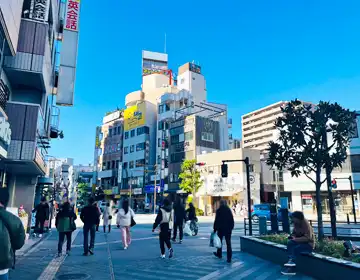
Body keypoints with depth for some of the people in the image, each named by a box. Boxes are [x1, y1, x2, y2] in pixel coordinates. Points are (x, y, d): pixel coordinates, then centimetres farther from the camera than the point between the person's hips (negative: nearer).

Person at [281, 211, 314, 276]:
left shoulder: (306, 225, -22)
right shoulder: (296, 224, -1)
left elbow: (307, 238, -28)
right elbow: (294, 233, 12)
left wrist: (296, 239, -27)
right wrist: (292, 236, -10)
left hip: (309, 244, -7)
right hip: (300, 242, 7)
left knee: (296, 248, -29)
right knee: (290, 243, -20)